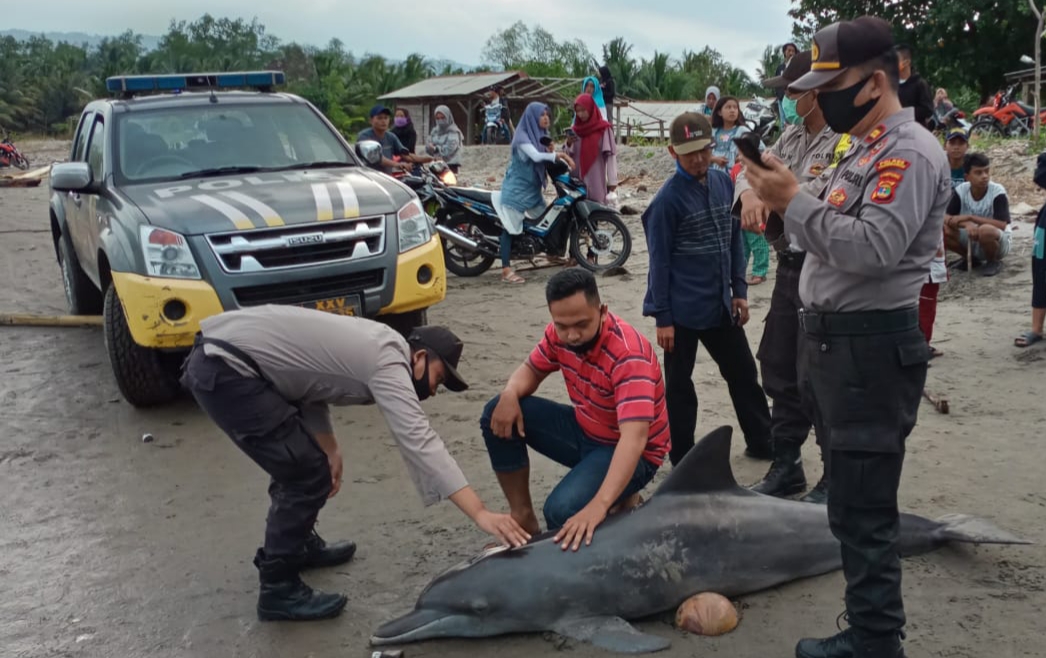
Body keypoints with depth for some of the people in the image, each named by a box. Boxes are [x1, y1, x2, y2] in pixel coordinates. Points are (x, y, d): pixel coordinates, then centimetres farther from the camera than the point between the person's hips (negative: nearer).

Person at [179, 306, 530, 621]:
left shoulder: (375, 345, 15)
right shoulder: (388, 361, -13)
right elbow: (419, 441, -23)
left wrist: (328, 448, 11)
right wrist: (480, 513, -26)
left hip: (218, 355, 10)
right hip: (224, 369, -10)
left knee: (301, 465, 23)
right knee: (309, 476, -7)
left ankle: (298, 544, 41)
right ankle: (278, 590, 6)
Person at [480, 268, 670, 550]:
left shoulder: (628, 355, -34)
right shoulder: (560, 333, -11)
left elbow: (634, 438, -43)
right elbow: (531, 369, 7)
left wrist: (598, 506, -55)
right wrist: (510, 394, -20)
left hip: (629, 452, -7)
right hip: (584, 430, 7)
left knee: (562, 510, -31)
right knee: (497, 414, -8)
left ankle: (622, 497, 2)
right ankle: (523, 517, 3)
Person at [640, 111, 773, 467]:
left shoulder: (723, 182, 2)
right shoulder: (668, 199, -14)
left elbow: (734, 239, 11)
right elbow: (660, 261, -12)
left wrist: (739, 290, 8)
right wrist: (662, 317, -12)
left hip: (721, 305, 6)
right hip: (682, 311, -6)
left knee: (744, 373, 17)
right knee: (679, 385, 8)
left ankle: (762, 442, 33)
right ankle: (683, 460, 22)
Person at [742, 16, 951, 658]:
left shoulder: (910, 152, -15)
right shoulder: (866, 150, 17)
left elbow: (872, 248, -27)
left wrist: (794, 200, -22)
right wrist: (784, 199, 7)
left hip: (871, 347, -11)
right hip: (832, 341, 11)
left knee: (862, 507, -5)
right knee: (851, 496, 18)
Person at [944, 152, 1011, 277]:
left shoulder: (998, 192, -20)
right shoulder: (961, 190, -9)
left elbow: (1001, 225, -28)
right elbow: (945, 218, -15)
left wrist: (970, 217, -31)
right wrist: (966, 224, -34)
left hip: (997, 241, -5)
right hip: (970, 240, 5)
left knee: (985, 230, -38)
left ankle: (993, 262, -7)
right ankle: (971, 257, 5)